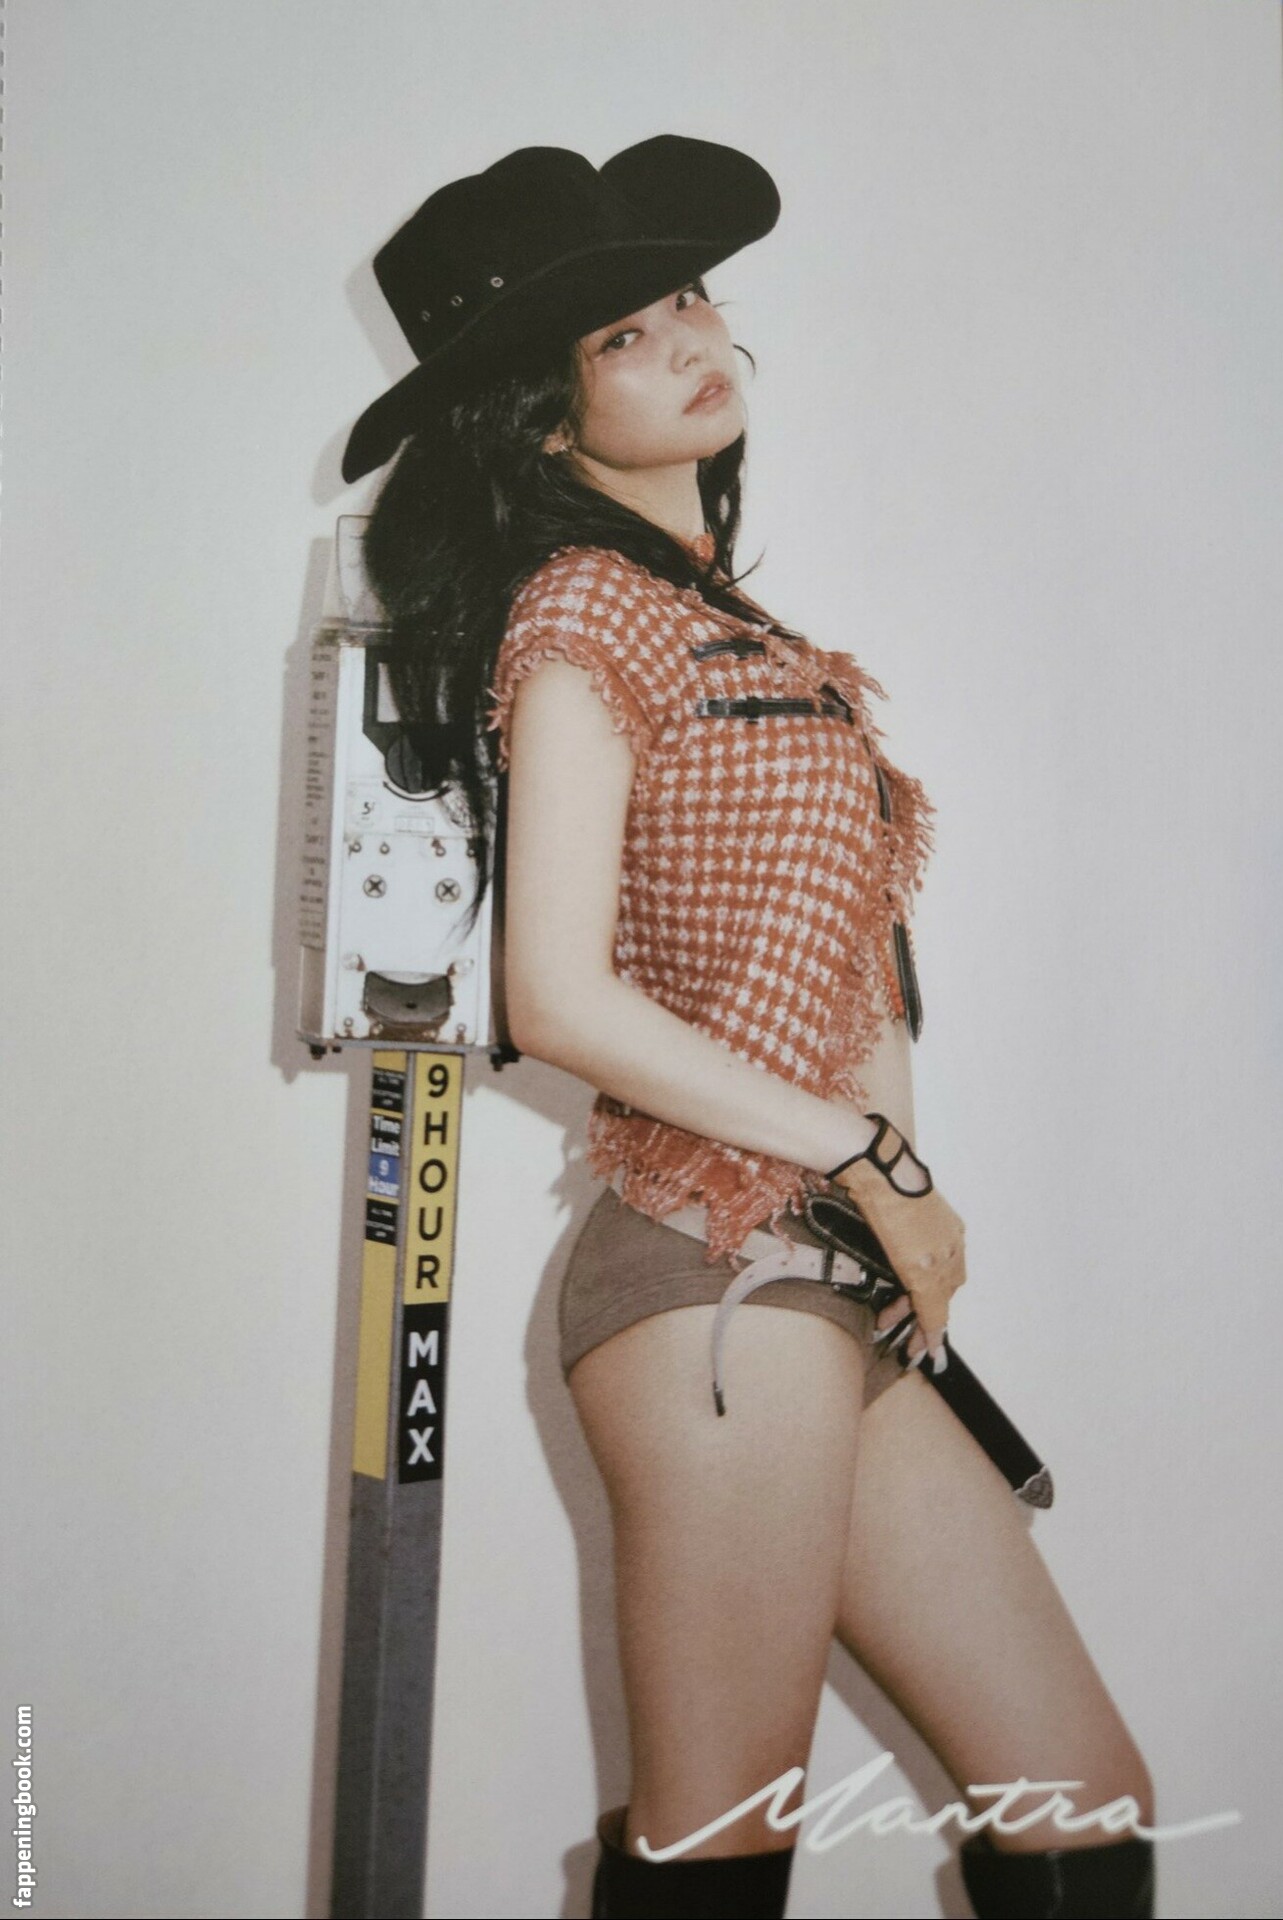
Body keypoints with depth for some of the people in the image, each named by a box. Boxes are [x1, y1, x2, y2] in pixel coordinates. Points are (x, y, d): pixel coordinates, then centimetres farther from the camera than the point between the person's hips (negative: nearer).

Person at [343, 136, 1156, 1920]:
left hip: (841, 1292, 8)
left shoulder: (737, 626, 21)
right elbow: (561, 998, -13)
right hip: (723, 1269, -8)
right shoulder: (579, 601, -4)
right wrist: (871, 1159, -9)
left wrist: (894, 1194, 1)